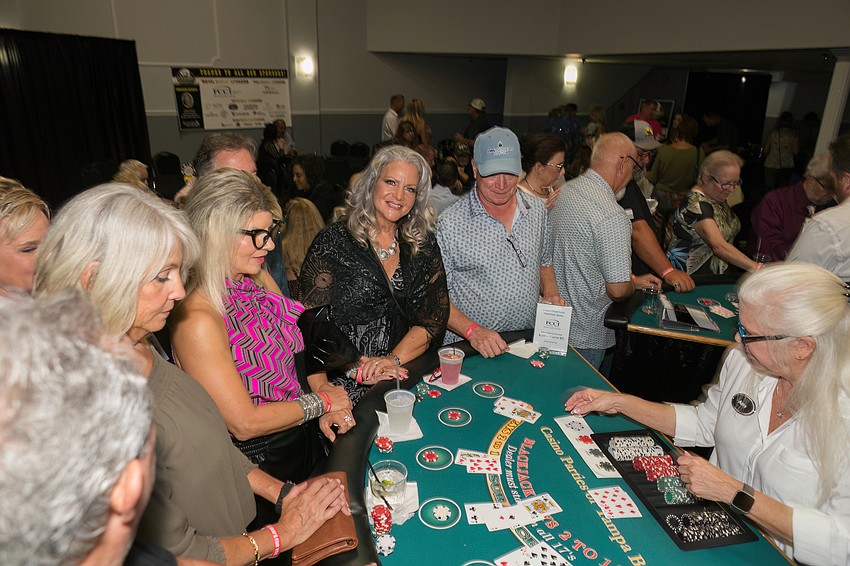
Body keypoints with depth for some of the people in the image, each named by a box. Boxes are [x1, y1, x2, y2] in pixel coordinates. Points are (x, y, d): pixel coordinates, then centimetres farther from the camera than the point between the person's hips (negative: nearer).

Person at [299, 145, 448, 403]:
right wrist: (359, 368, -16)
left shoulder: (424, 245, 9)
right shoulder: (333, 242, -2)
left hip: (408, 380, 3)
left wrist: (393, 358, -11)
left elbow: (435, 317, 4)